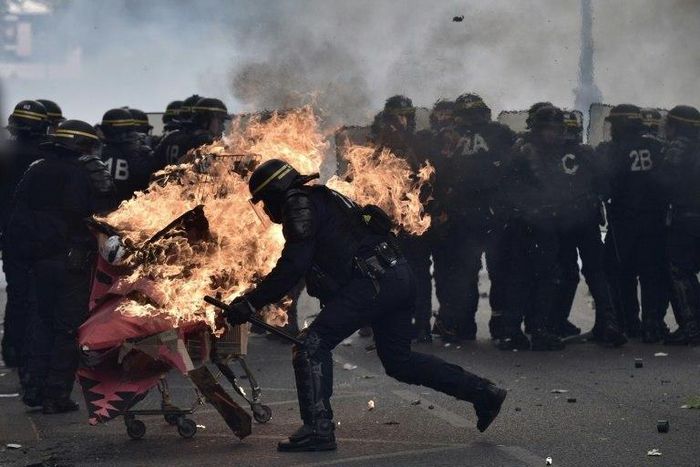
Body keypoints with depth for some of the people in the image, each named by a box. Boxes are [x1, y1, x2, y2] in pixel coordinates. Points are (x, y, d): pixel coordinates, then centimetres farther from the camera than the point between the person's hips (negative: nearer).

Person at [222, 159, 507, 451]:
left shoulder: (300, 204, -2)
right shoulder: (323, 199, 28)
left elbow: (292, 266, -12)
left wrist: (251, 303, -9)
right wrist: (256, 296, 29)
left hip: (374, 281, -10)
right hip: (400, 277, 10)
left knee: (312, 345, -9)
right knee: (399, 360, 20)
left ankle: (318, 428, -16)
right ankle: (484, 392, 21)